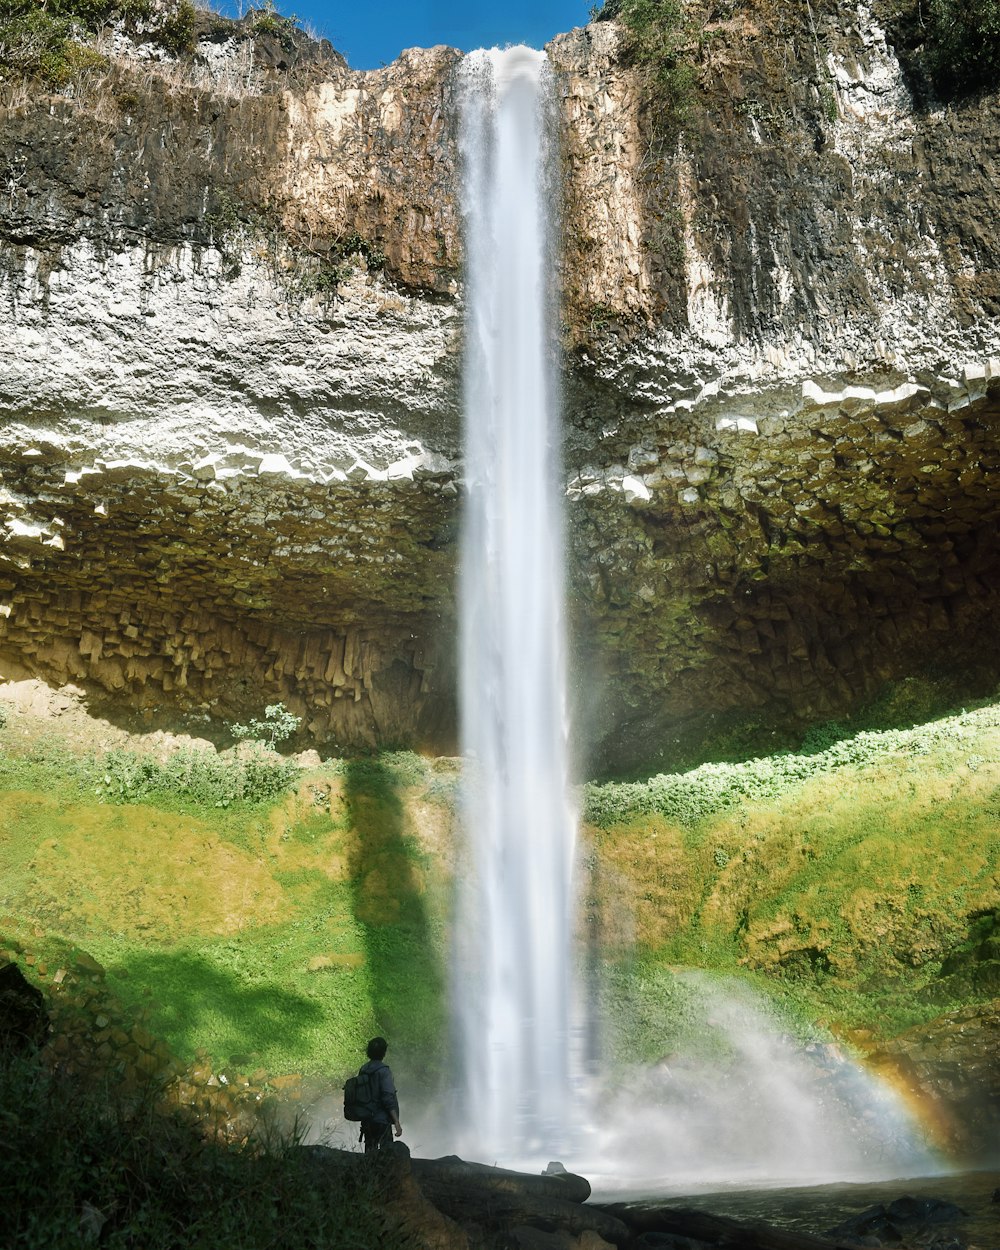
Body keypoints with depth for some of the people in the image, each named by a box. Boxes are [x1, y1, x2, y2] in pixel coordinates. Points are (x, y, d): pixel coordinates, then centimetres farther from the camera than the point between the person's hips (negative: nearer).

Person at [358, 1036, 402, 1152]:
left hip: (366, 1120, 7)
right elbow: (388, 1099, -20)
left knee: (369, 1150, 15)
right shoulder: (383, 1070, -15)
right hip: (382, 1120, -7)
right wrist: (397, 1123, -19)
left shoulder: (364, 1069, 5)